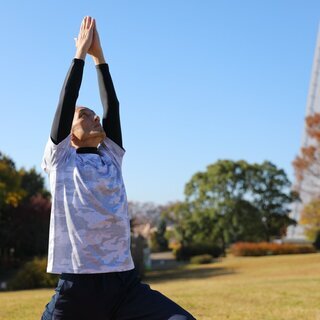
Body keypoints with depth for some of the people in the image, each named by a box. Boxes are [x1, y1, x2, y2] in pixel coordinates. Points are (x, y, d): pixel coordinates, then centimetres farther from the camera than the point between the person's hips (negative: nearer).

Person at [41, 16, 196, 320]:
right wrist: (81, 52, 12)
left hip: (125, 285, 3)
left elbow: (111, 107, 14)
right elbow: (66, 101, 3)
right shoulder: (60, 159, 8)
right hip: (77, 287, -3)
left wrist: (99, 55, 18)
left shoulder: (111, 158, 18)